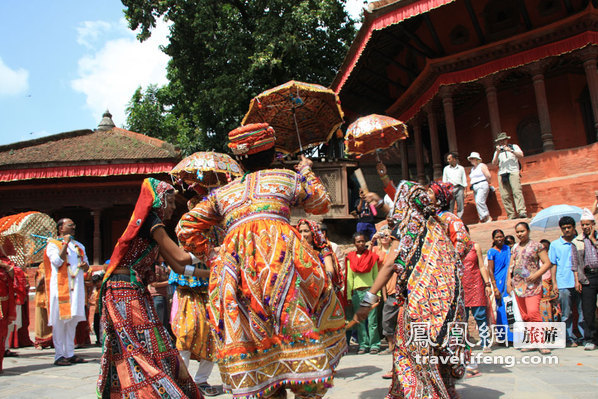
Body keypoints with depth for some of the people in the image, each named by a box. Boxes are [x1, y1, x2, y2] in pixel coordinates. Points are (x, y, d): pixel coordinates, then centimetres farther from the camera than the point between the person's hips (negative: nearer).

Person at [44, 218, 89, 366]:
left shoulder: (79, 245, 20)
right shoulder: (53, 244, 1)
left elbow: (86, 265, 22)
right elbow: (57, 261, -15)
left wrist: (85, 265, -1)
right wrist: (66, 243, -10)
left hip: (76, 286, 6)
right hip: (60, 286, -6)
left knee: (73, 321, 8)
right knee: (60, 321, -5)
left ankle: (70, 354, 13)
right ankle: (59, 356, 1)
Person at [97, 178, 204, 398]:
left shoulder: (152, 225, 19)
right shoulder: (150, 220, -10)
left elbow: (176, 267, 18)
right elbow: (180, 257, -16)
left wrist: (209, 273, 16)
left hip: (136, 292, 9)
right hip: (125, 291, -9)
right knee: (141, 353, -8)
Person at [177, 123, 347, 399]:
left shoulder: (221, 193, 26)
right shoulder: (287, 177, 20)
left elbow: (186, 228, 21)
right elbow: (322, 203, 35)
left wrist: (207, 255, 33)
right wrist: (307, 173, 49)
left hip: (234, 258, 3)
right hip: (280, 246, -2)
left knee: (249, 334, 5)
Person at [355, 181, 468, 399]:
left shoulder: (407, 225, -3)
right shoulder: (435, 224, 16)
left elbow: (391, 264, -13)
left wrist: (369, 299, -13)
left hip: (419, 299, -7)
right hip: (446, 300, 7)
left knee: (411, 351, 2)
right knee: (436, 354, 15)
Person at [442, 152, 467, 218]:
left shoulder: (461, 168, 12)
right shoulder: (446, 168, 14)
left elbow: (464, 180, 11)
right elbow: (444, 180, 14)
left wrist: (464, 191, 2)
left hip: (459, 188, 0)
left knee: (460, 207, -2)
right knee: (450, 207, -5)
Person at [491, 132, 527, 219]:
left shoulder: (514, 147, 19)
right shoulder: (497, 151, 23)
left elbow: (521, 155, 3)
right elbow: (494, 163, 10)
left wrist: (510, 150, -8)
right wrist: (498, 152, -2)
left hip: (513, 172, -2)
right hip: (502, 174, 2)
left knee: (517, 191, -20)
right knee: (505, 195, -9)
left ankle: (522, 212, -28)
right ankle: (512, 215, -11)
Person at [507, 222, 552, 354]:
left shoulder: (536, 245, 0)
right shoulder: (515, 248, 15)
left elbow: (547, 263, -3)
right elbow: (511, 266, 19)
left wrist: (536, 274, -15)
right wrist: (508, 281, 9)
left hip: (532, 285, -5)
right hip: (518, 285, 5)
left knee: (533, 313, -18)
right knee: (524, 315, 7)